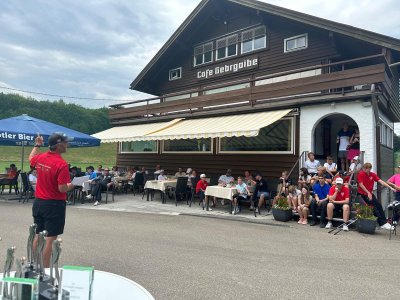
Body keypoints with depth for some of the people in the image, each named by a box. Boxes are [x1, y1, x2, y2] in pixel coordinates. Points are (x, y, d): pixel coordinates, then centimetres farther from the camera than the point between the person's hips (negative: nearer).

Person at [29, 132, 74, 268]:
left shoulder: (40, 157, 0)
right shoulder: (62, 164, -22)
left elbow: (31, 158, 26)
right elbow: (62, 188, -24)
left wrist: (37, 145, 36)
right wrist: (71, 186, -4)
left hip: (38, 202, 8)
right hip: (54, 204, -8)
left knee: (38, 235, 19)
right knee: (50, 238, 1)